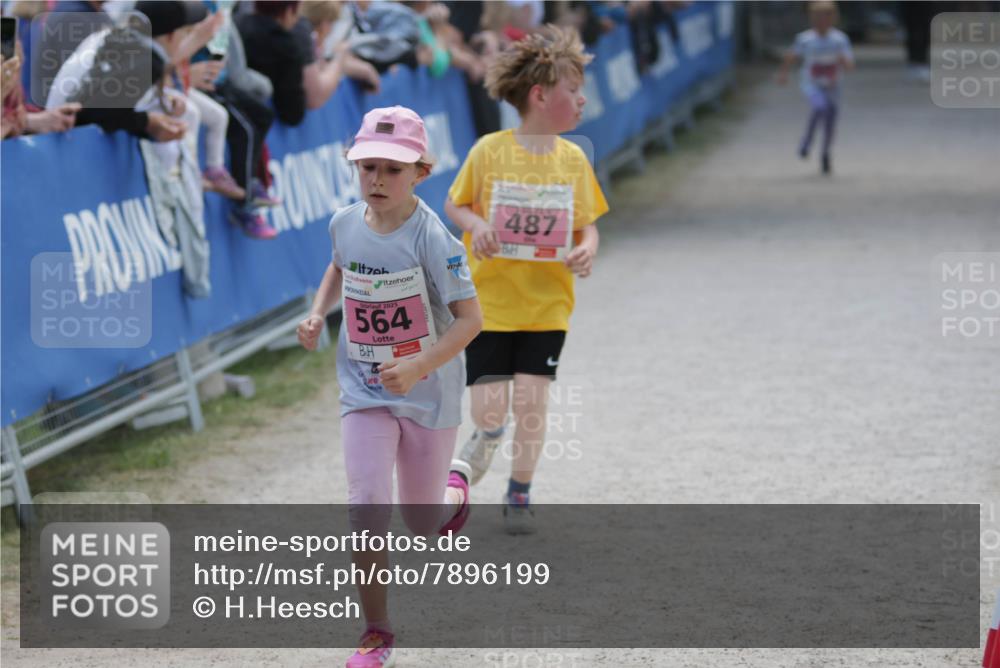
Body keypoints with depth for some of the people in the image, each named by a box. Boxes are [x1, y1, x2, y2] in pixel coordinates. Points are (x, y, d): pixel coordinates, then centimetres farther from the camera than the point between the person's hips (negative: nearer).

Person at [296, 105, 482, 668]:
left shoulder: (432, 239, -21)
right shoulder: (346, 224, -4)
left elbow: (470, 319, -21)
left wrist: (418, 368, -34)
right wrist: (318, 312, 4)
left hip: (429, 394, -3)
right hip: (365, 393, 3)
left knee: (421, 523, 12)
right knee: (367, 510, -12)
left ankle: (455, 488, 49)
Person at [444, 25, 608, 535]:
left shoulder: (572, 159, 0)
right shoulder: (490, 151, -8)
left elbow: (587, 222, 9)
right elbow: (455, 205, 4)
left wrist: (587, 248, -13)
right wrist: (475, 224, -17)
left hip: (546, 305, 2)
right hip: (489, 299, -2)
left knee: (531, 401, -3)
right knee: (490, 412, -5)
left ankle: (519, 495, 16)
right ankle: (483, 439, 30)